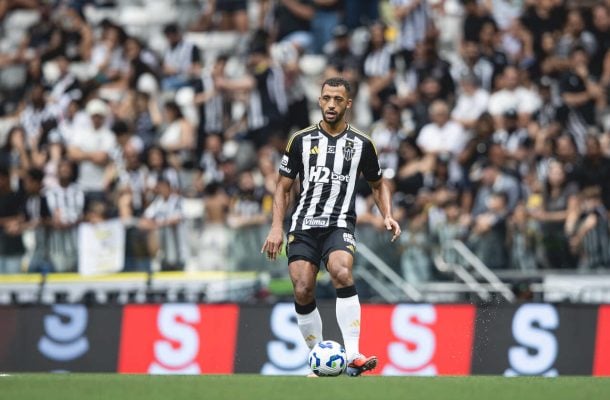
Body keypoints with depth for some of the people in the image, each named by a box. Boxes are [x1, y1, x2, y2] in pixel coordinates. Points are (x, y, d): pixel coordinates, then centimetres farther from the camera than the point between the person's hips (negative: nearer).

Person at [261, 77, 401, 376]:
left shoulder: (361, 144, 7)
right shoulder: (301, 140, 8)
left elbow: (378, 185, 20)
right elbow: (284, 186, 13)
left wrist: (387, 216, 2)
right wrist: (277, 227, 2)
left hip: (339, 225, -2)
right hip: (304, 225, 2)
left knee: (341, 272, -31)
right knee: (303, 292, -10)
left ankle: (353, 356, -35)